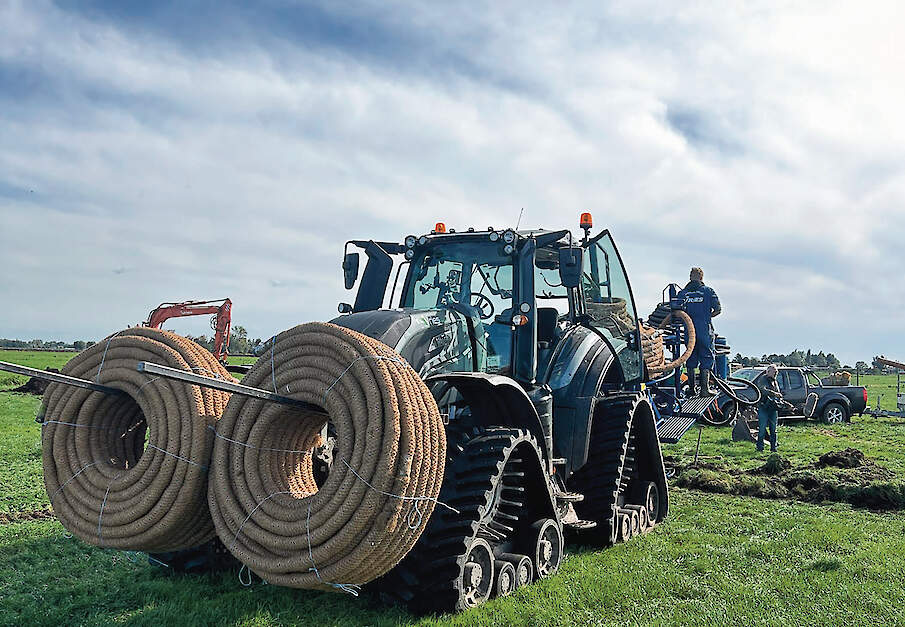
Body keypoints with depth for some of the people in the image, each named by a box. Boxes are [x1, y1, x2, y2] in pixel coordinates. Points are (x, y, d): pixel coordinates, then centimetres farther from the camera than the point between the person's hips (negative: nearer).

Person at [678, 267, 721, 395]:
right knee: (706, 357, 3)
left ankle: (691, 388, 13)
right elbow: (718, 309, 0)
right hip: (705, 330, -3)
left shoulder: (682, 293, 7)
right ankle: (705, 388, -3)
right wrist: (707, 316, 15)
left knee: (690, 358, 10)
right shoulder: (708, 291, 1)